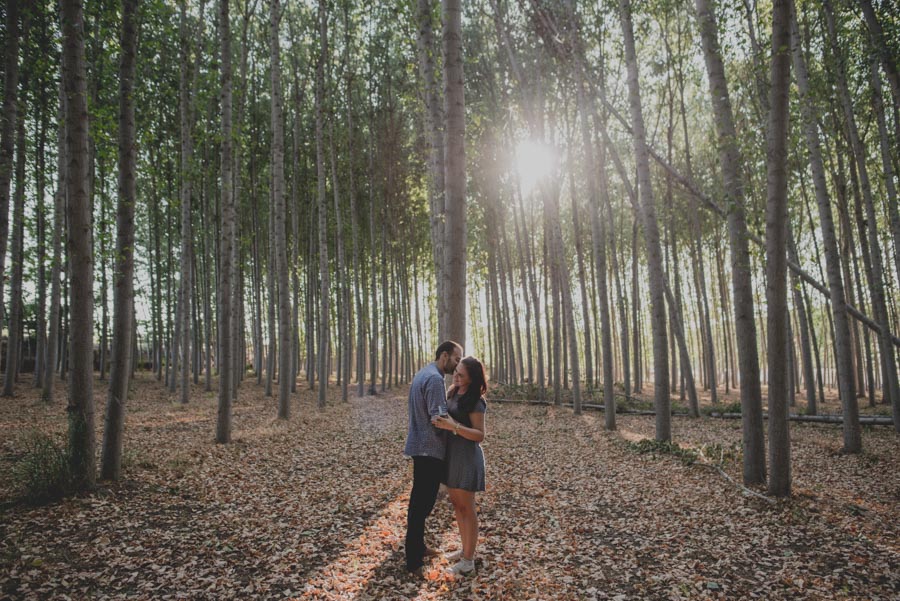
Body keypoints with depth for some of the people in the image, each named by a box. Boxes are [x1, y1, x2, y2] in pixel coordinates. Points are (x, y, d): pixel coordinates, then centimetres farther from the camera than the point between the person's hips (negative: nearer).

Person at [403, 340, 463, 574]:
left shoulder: (422, 374, 14)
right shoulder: (434, 378, -18)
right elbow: (439, 417, -24)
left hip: (420, 446, 10)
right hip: (430, 449, -10)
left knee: (420, 500, 19)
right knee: (422, 503, -4)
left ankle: (417, 548, 31)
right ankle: (414, 561, 4)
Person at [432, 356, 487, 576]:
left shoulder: (475, 401, -17)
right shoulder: (452, 393, 7)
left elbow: (480, 435, -20)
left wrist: (453, 426, -29)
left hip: (466, 457, -9)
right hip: (450, 454, 9)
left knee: (467, 508, 2)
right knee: (457, 505, 17)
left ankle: (469, 560, 14)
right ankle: (466, 550, 32)